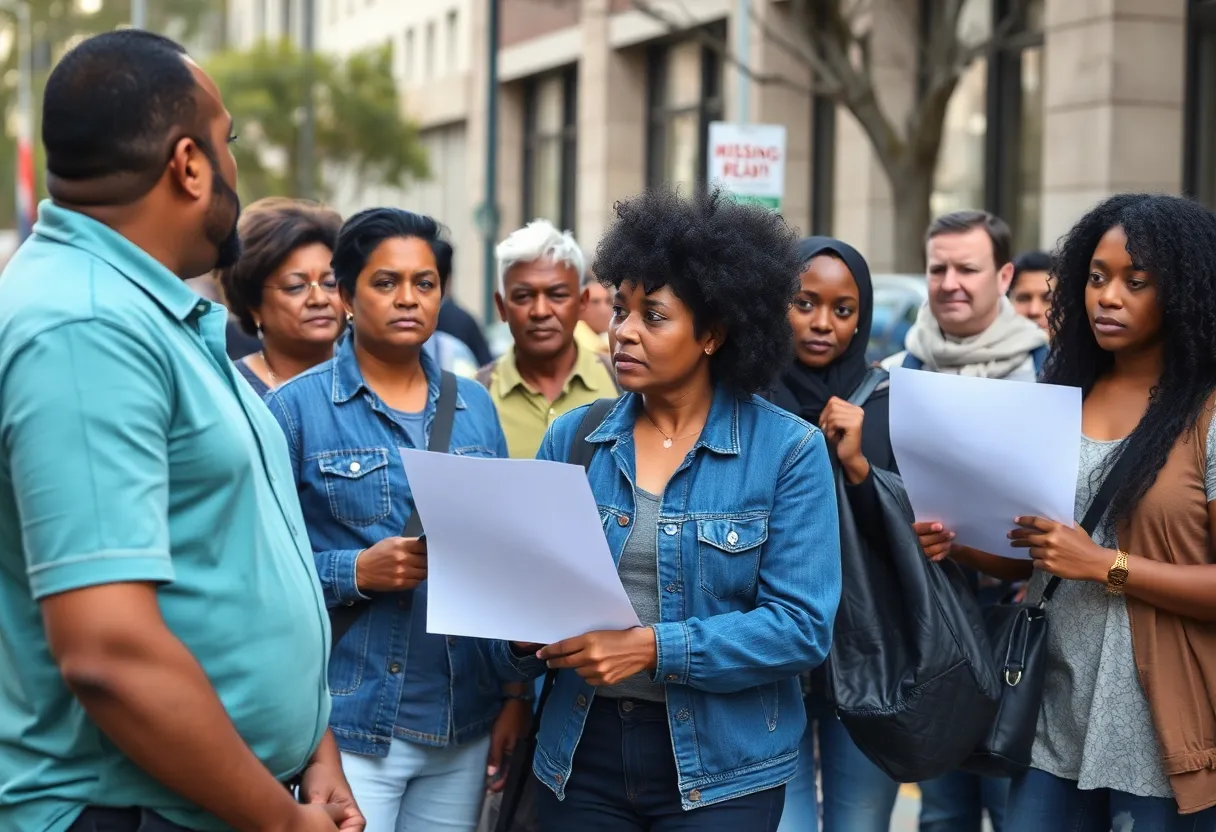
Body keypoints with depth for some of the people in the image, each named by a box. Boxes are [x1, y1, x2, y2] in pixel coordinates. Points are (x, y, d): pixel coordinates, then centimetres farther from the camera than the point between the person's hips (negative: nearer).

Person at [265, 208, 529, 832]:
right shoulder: (297, 407, -4)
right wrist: (357, 571, -20)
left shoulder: (475, 406, 10)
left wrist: (517, 691, 5)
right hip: (348, 725, -4)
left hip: (464, 723, 4)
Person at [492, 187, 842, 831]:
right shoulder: (570, 438, 4)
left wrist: (653, 648, -21)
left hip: (719, 771, -3)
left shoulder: (787, 451, -6)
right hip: (580, 756, 3)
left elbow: (802, 625, -13)